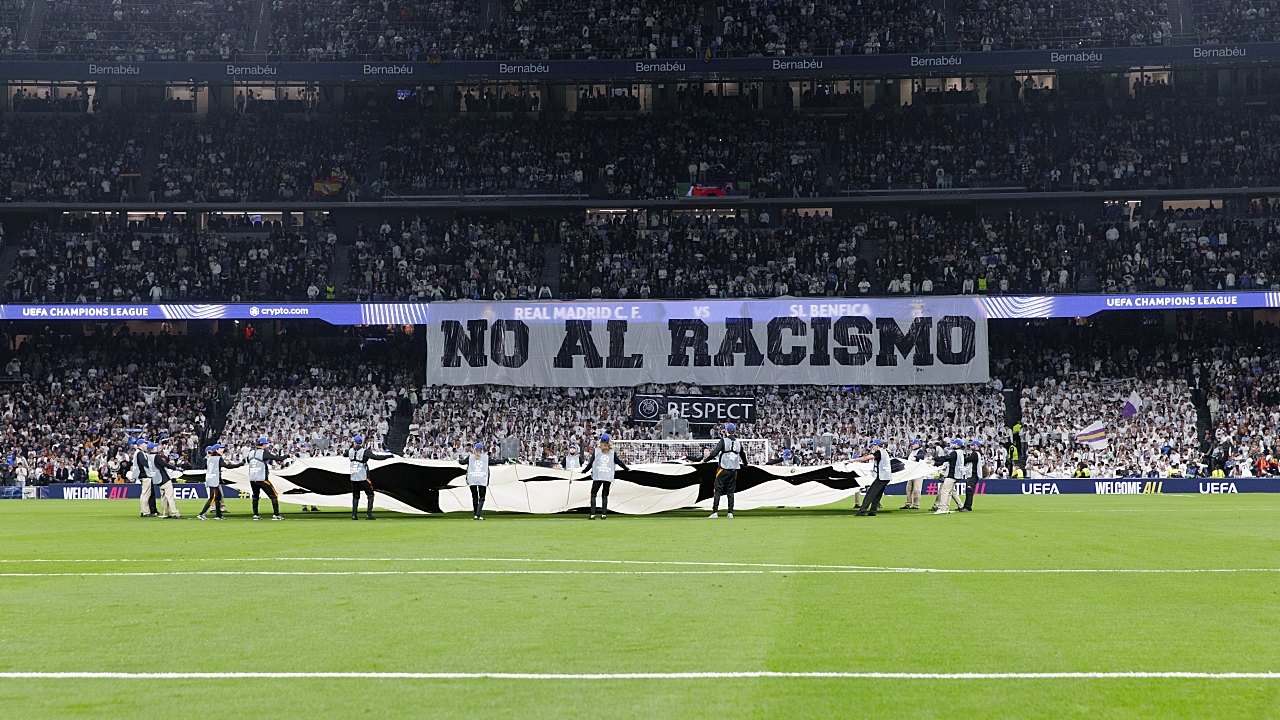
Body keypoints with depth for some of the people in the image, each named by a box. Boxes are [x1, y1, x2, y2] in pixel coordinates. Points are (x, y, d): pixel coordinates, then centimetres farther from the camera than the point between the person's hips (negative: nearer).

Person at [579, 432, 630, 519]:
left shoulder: (596, 451, 1)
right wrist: (627, 469, 23)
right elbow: (619, 462, 8)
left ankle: (592, 514, -5)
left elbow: (590, 463, 2)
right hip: (608, 477, 1)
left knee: (593, 494, 5)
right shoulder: (613, 452, 3)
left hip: (597, 477, -1)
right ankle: (603, 514, 1)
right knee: (605, 495, 9)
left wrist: (584, 471, 16)